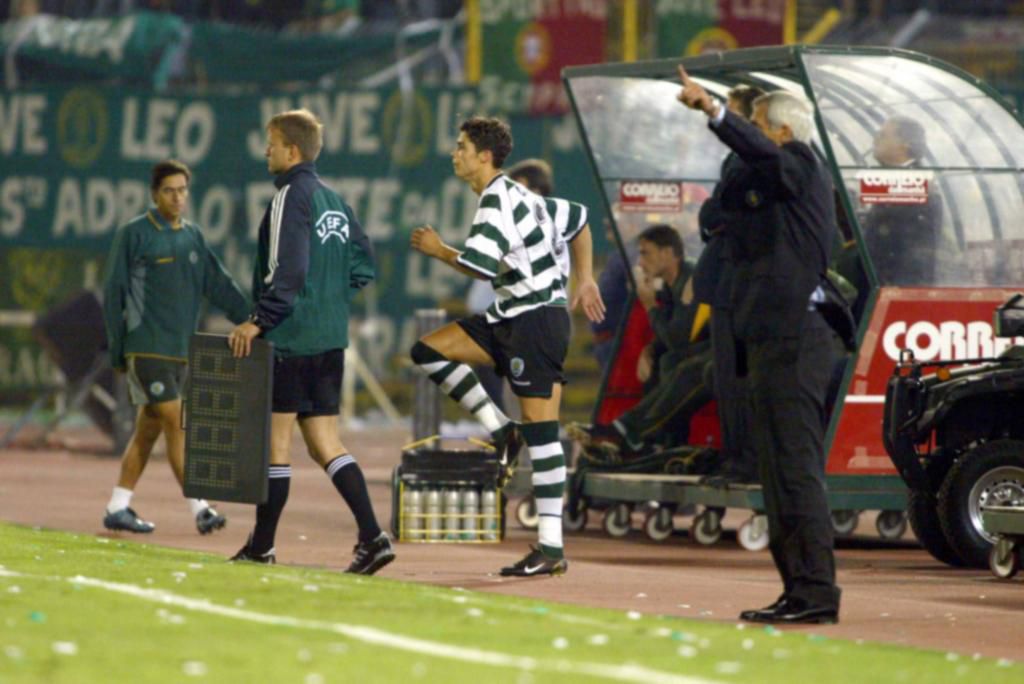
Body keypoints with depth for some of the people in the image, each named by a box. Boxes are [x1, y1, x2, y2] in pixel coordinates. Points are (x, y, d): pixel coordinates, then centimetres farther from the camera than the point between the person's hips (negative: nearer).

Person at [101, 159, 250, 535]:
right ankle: (200, 509, -16)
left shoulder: (192, 236, 12)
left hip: (180, 350, 6)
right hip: (146, 347, -6)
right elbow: (114, 293, -2)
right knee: (177, 424, -12)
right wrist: (116, 349, -4)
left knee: (148, 430, 9)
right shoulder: (134, 235, -4)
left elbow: (219, 285, 8)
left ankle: (118, 507, 17)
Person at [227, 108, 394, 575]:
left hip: (290, 339, -8)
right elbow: (363, 265, 17)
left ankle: (261, 546, 6)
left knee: (275, 439, 0)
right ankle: (372, 537, -6)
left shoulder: (291, 196, -12)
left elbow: (286, 270, -21)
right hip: (330, 339, 8)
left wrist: (259, 321, -17)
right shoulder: (335, 201, 14)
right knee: (324, 444, 7)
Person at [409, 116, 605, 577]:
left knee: (540, 426, -9)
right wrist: (584, 279, 26)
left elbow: (480, 267, -23)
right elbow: (577, 218, 26)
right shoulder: (516, 197, 17)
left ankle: (552, 548, -10)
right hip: (511, 316, 10)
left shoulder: (497, 201, -13)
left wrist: (437, 250, -6)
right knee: (428, 351, 4)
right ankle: (501, 433, 4)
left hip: (538, 317, -10)